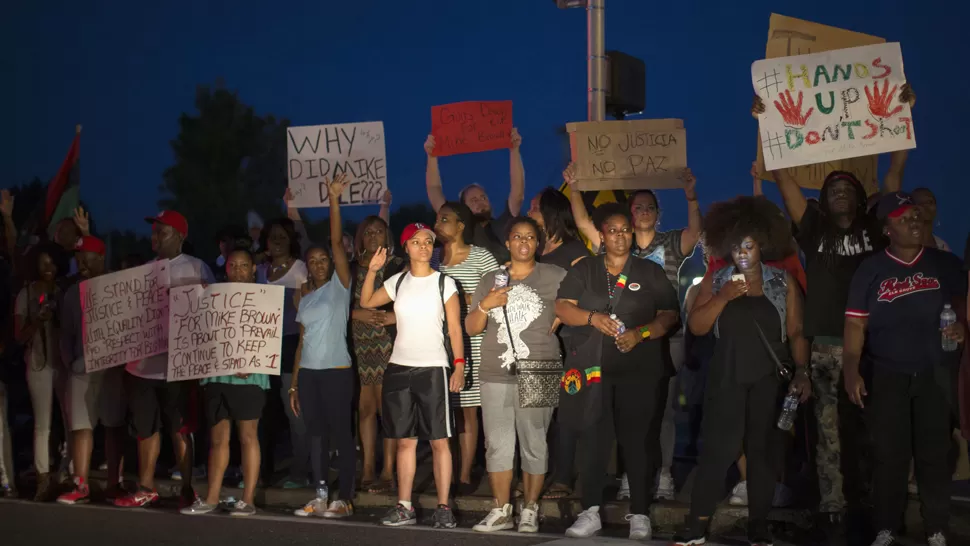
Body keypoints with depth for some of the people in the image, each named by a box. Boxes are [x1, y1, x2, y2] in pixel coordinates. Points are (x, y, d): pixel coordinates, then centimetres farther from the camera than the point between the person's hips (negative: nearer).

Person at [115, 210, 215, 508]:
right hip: (141, 363, 5)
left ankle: (187, 489, 10)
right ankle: (146, 488, 22)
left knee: (180, 430, 2)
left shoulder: (197, 268, -2)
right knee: (145, 428, 12)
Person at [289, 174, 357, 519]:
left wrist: (334, 200, -16)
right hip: (307, 371, 5)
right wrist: (294, 384, 10)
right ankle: (320, 497, 12)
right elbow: (302, 339, 14)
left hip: (336, 370, -5)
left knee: (341, 433, -2)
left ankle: (346, 499, 2)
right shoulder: (304, 297, 14)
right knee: (316, 433, 7)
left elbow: (337, 242, -12)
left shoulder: (339, 285, 0)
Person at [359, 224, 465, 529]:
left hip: (433, 369, -3)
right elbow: (366, 303, 11)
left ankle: (443, 507, 0)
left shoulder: (445, 283, 0)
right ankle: (404, 507, 9)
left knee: (439, 441, -4)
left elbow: (455, 328, -2)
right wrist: (372, 271, 0)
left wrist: (459, 365, -10)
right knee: (405, 440, 6)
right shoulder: (398, 282, 9)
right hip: (399, 368, 3)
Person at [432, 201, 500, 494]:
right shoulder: (432, 258, 14)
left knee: (467, 410, 0)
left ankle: (465, 475, 6)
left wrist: (466, 298, -10)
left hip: (470, 343, -3)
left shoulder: (481, 257, 1)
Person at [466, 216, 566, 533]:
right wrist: (485, 305, -8)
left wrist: (558, 319, -1)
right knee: (497, 445, 4)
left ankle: (530, 510, 10)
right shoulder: (490, 280, 12)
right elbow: (471, 329, 10)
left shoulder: (554, 276, 3)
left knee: (534, 445, -1)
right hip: (495, 376, 3)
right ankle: (501, 511, 12)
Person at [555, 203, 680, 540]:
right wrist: (592, 317, -16)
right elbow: (562, 307, 2)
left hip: (639, 372, -1)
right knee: (592, 441, 1)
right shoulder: (583, 270, 11)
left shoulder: (651, 272, 9)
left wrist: (641, 334, -14)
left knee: (637, 442, -1)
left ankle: (640, 515, 7)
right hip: (591, 370, 1)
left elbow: (669, 315, 3)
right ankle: (591, 513, 7)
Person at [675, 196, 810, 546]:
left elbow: (796, 333, 3)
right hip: (727, 379, 0)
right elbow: (697, 327, 0)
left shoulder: (783, 282, 5)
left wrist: (802, 372, -9)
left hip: (770, 379, 0)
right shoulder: (715, 282, 7)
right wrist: (723, 297, -13)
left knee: (762, 451, 3)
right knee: (716, 449, -5)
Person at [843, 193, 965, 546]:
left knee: (934, 454, 4)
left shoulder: (945, 264, 4)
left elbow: (961, 302, 15)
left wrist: (961, 324, -8)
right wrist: (851, 371, -14)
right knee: (889, 455, 3)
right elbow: (856, 323, -4)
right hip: (886, 375, -1)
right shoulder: (871, 269, 0)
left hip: (933, 374, 1)